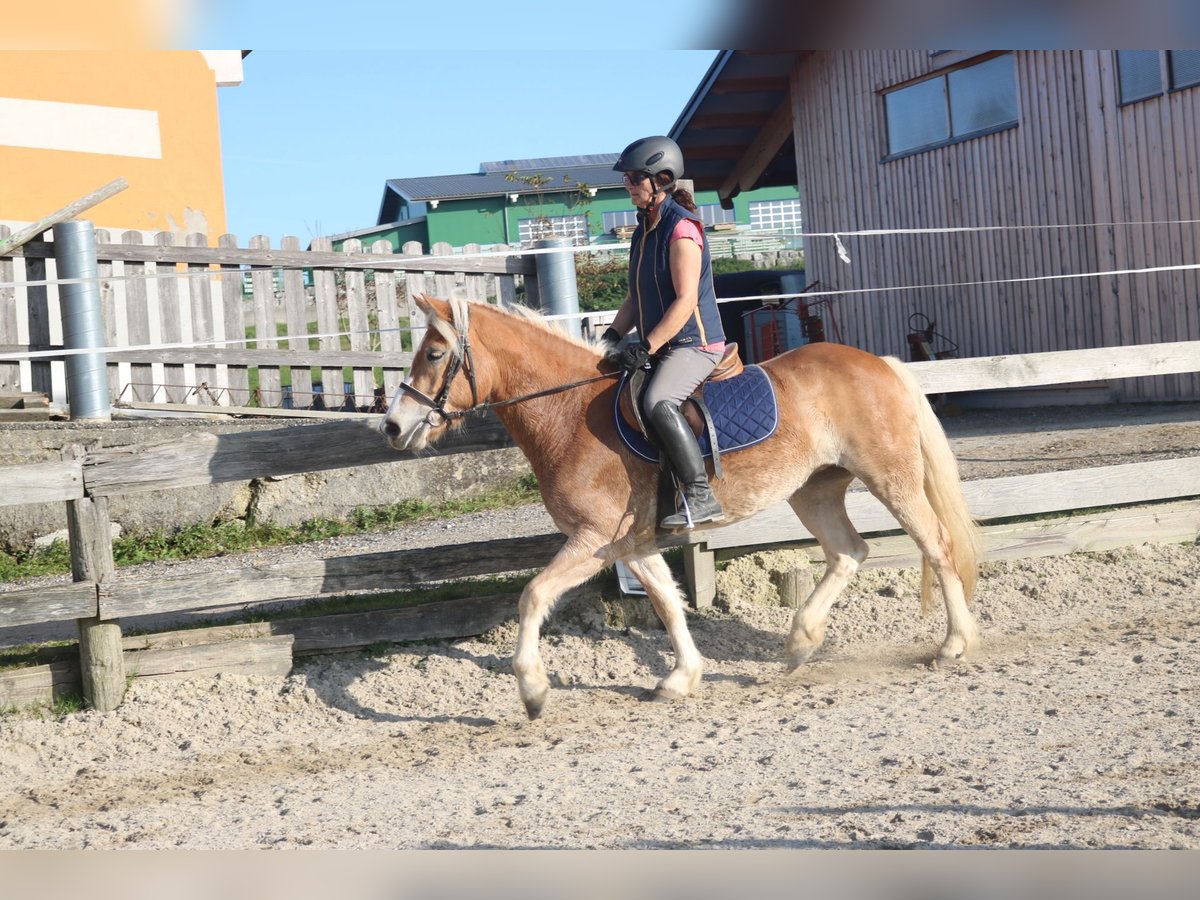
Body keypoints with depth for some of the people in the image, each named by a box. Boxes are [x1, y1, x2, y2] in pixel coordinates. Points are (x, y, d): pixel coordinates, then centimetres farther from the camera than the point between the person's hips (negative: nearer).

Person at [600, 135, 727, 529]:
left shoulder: (681, 229, -14)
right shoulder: (644, 230, 14)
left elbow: (686, 299, -20)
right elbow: (636, 297, 18)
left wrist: (646, 347, -24)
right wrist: (612, 338, 3)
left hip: (694, 342, -11)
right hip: (662, 346, 11)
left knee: (658, 402, -33)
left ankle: (702, 497, -32)